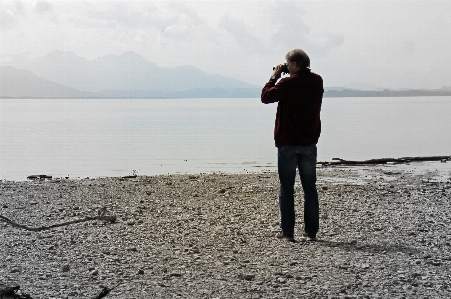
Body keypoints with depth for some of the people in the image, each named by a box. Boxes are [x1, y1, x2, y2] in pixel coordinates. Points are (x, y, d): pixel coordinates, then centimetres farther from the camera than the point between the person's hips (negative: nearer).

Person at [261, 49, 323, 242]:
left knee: (286, 188, 4)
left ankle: (287, 232, 5)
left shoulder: (287, 84, -15)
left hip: (288, 142, -5)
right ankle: (311, 232, 10)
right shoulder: (317, 81, 3)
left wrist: (274, 77, 4)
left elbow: (265, 96, -6)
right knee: (310, 188, 9)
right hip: (309, 142, 5)